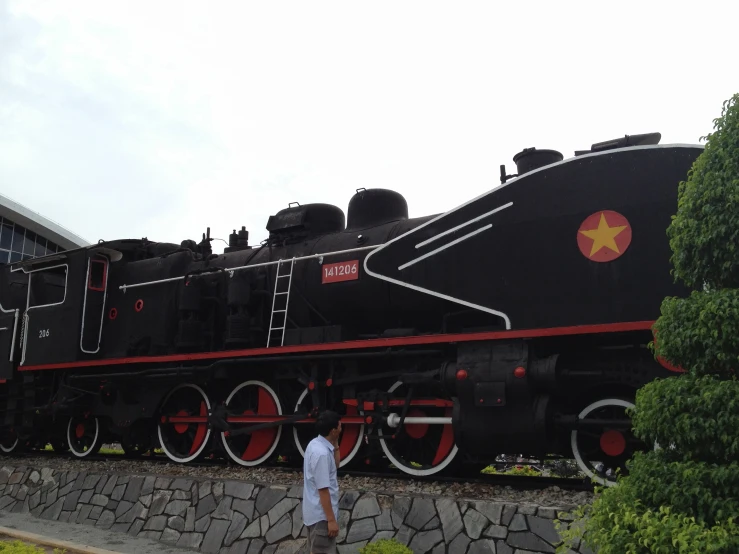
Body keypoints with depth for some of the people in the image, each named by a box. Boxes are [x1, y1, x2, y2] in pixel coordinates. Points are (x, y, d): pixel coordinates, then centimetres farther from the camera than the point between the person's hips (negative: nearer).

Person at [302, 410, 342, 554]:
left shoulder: (315, 444, 4)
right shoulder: (322, 453, -25)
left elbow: (335, 466, 20)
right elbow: (323, 489, -24)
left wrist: (335, 445, 8)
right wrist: (331, 519, -20)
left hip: (315, 512, 10)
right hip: (321, 515, -10)